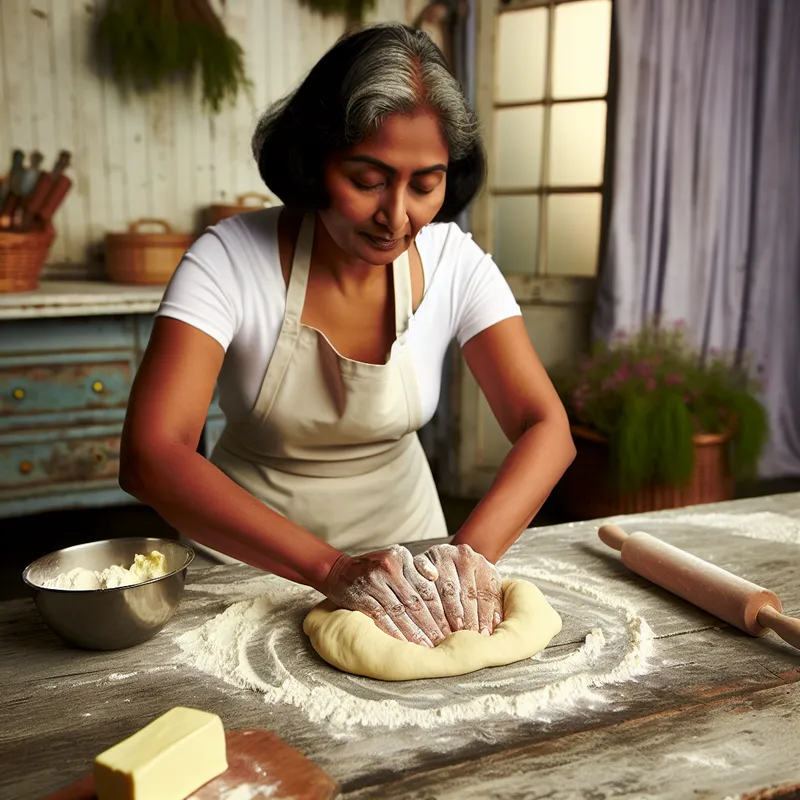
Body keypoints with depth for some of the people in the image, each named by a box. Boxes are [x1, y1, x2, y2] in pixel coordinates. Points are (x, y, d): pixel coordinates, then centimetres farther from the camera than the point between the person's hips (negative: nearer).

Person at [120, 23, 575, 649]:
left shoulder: (455, 263, -13)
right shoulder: (229, 260, -21)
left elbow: (546, 427, -17)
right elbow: (150, 456, -30)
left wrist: (474, 551, -35)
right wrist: (332, 568, -40)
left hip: (404, 543, 2)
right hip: (252, 548, -1)